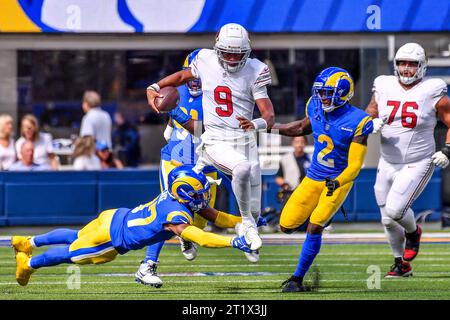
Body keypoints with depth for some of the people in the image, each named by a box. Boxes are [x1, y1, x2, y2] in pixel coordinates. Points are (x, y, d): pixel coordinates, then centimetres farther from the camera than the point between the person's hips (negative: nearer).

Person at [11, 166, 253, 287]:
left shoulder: (180, 198, -7)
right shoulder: (176, 215, -33)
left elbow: (213, 215, 0)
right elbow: (199, 238, -46)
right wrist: (233, 242, -51)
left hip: (115, 218, 8)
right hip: (113, 235, -8)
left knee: (76, 237, 31)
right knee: (73, 253, 15)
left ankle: (27, 243, 47)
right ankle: (28, 263, 36)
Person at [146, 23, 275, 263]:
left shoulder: (254, 71, -4)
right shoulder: (206, 61, 0)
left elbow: (269, 115, -8)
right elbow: (183, 75, 22)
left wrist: (257, 123, -30)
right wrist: (153, 88, 12)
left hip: (245, 141, 2)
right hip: (216, 141, -2)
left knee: (254, 211, 6)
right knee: (242, 168, -38)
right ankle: (247, 224, -16)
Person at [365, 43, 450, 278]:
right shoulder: (384, 88, 1)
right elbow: (367, 116, 11)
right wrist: (372, 124, -12)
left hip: (417, 164, -5)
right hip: (388, 164, 5)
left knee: (395, 209, -20)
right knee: (388, 220, 9)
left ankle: (413, 232, 15)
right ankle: (401, 264, 29)